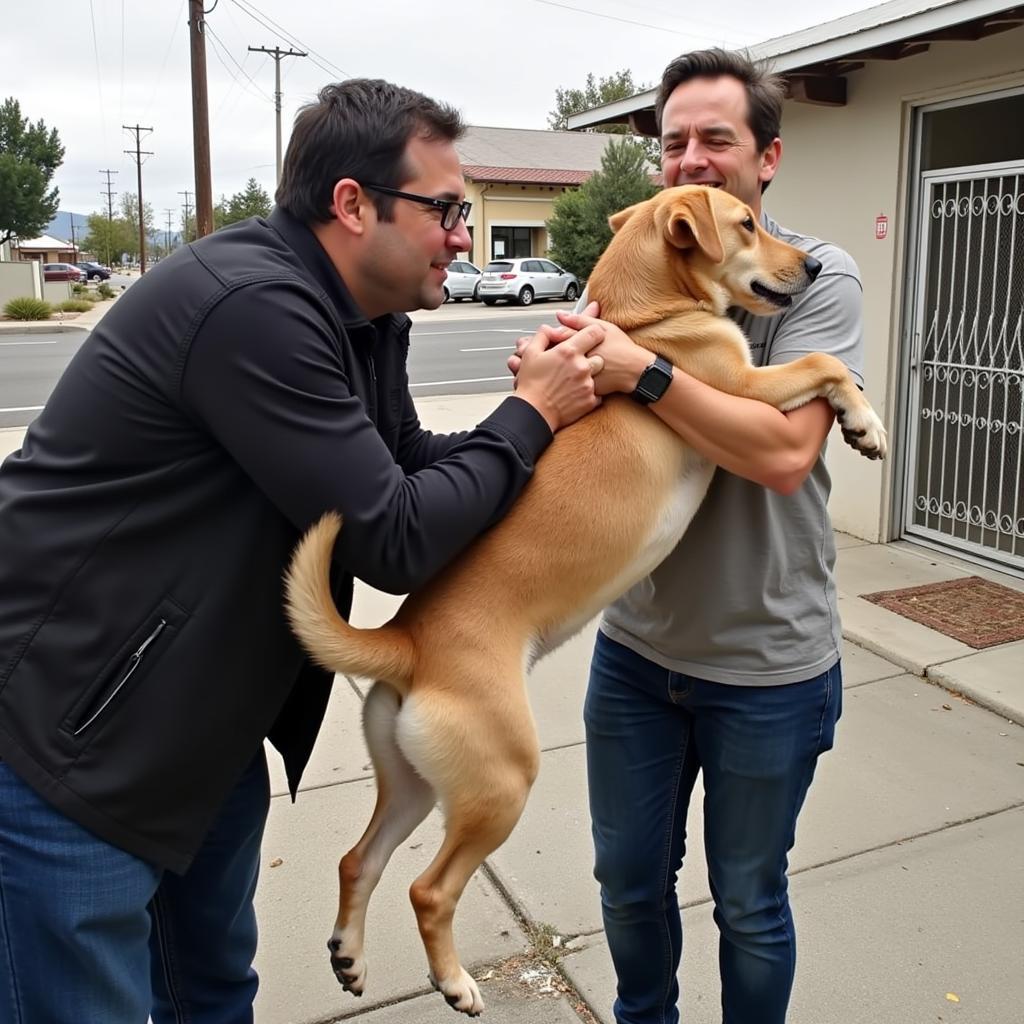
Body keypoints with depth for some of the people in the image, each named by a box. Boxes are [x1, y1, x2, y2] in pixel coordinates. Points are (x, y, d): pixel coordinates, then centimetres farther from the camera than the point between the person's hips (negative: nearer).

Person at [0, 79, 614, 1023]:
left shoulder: (365, 316, 3)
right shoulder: (255, 306, -28)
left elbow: (408, 465, 10)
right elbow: (393, 538, -26)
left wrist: (555, 402, -4)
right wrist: (530, 414, -13)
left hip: (206, 716, 9)